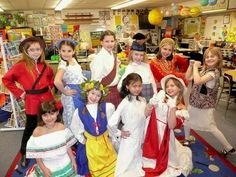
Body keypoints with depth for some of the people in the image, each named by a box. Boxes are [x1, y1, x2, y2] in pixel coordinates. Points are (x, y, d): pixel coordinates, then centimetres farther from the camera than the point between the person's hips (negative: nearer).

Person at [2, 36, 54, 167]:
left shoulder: (44, 66, 4)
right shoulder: (21, 66, -13)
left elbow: (50, 75, 24)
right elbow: (6, 79, -8)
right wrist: (19, 93, -10)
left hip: (47, 99, 5)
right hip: (32, 102, -5)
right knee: (30, 128, 9)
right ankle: (24, 154, 32)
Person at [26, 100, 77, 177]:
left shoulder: (62, 127, -13)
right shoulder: (37, 132, -18)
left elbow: (67, 146, -2)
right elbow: (36, 154, -8)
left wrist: (73, 160, 3)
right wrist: (43, 168, -8)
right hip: (48, 168, -1)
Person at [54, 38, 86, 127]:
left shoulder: (74, 60, 1)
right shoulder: (63, 65, -21)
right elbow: (57, 81, -35)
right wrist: (65, 92, -22)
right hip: (71, 95, -7)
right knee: (71, 117, 9)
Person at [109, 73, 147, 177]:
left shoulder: (143, 100, -2)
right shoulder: (125, 103, -20)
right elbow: (111, 122, -25)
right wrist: (119, 133, -10)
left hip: (141, 139, 5)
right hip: (129, 140, -5)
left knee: (138, 166, 21)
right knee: (127, 167, 11)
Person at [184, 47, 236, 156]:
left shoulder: (214, 72, -23)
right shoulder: (204, 69, 3)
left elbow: (197, 81, -38)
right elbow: (188, 78, 4)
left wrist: (195, 66, -26)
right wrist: (191, 65, -7)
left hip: (205, 105, -8)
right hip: (195, 102, 8)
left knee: (211, 128, 5)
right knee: (186, 120, 18)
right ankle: (187, 140, 41)